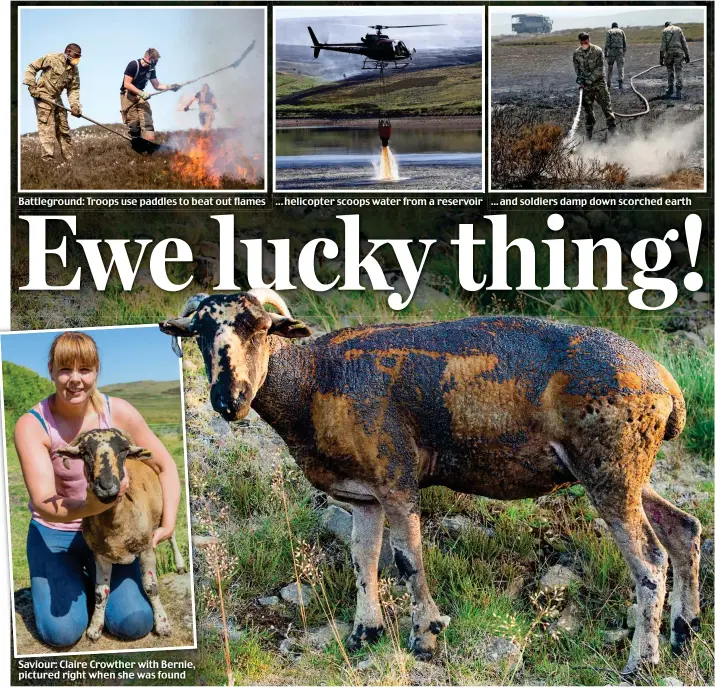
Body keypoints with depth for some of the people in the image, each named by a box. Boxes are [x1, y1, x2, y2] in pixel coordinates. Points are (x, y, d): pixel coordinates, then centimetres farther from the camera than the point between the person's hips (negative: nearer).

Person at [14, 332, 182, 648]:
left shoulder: (118, 412, -16)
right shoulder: (31, 426, -22)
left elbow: (166, 467, -5)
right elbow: (44, 504, -31)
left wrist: (168, 523, -18)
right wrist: (95, 505, -50)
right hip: (54, 533, -1)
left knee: (135, 624, -13)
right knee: (62, 632, -18)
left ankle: (96, 578, 19)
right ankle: (71, 579, 15)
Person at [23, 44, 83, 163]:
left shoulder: (74, 69, 5)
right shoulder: (52, 58, -12)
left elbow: (73, 89, 5)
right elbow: (31, 68, -8)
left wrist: (75, 105, -11)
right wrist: (32, 86, -15)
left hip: (57, 99, 7)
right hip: (43, 96, -7)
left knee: (63, 128, 11)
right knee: (47, 129, -11)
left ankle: (69, 157, 19)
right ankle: (48, 158, -10)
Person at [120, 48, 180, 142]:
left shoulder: (151, 69, 3)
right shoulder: (133, 65, -16)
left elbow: (157, 86, 10)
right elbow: (127, 84, -20)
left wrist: (169, 86, -7)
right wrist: (141, 93, -28)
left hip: (140, 95, 5)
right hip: (128, 96, -5)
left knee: (147, 121, -11)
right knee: (133, 123, -9)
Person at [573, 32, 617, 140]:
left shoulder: (598, 51, -10)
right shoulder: (577, 53, 0)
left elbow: (599, 69, -13)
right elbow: (577, 68, 7)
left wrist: (589, 79, -20)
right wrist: (580, 79, -12)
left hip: (598, 82, -2)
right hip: (586, 85, 2)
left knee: (606, 105, -4)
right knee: (587, 108, 7)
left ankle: (612, 128, 3)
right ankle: (589, 131, 18)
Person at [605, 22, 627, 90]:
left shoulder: (609, 32, 5)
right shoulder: (621, 31, 12)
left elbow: (607, 43, -4)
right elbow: (624, 43, 9)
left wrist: (605, 54, -3)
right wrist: (624, 52, 17)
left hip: (611, 51, 0)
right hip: (620, 51, 1)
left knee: (610, 68, 12)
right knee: (620, 67, -2)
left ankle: (608, 85, 16)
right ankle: (620, 82, -22)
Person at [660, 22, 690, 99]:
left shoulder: (664, 31, 6)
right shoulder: (679, 29, 10)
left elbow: (663, 45, -4)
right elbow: (684, 43, 5)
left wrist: (661, 57, -5)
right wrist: (687, 55, 6)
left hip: (669, 52, 0)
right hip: (679, 52, 1)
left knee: (670, 70, 19)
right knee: (678, 72, -1)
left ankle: (670, 89, 22)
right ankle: (678, 93, -11)